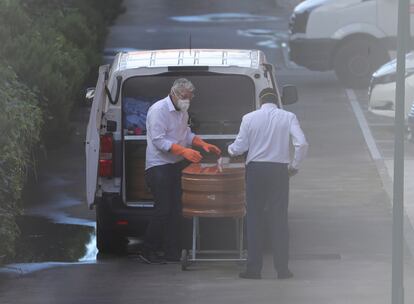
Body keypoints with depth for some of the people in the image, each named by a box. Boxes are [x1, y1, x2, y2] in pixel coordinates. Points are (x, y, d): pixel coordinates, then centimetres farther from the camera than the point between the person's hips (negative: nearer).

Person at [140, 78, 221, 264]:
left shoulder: (182, 112, 12)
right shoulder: (159, 110, -15)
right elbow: (159, 140, -22)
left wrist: (203, 145, 8)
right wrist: (184, 151, -30)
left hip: (177, 165, 8)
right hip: (159, 166, -8)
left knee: (176, 210, 5)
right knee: (163, 210, -11)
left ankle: (172, 252, 8)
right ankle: (147, 251, -2)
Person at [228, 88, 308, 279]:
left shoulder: (249, 118, -2)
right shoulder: (288, 118, -1)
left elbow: (240, 147, -1)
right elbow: (302, 144, -11)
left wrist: (230, 150, 21)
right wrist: (294, 165, 2)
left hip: (255, 170, 0)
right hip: (279, 170, 0)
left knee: (254, 219, 5)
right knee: (279, 219, 5)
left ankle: (254, 268, 2)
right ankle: (282, 268, 2)